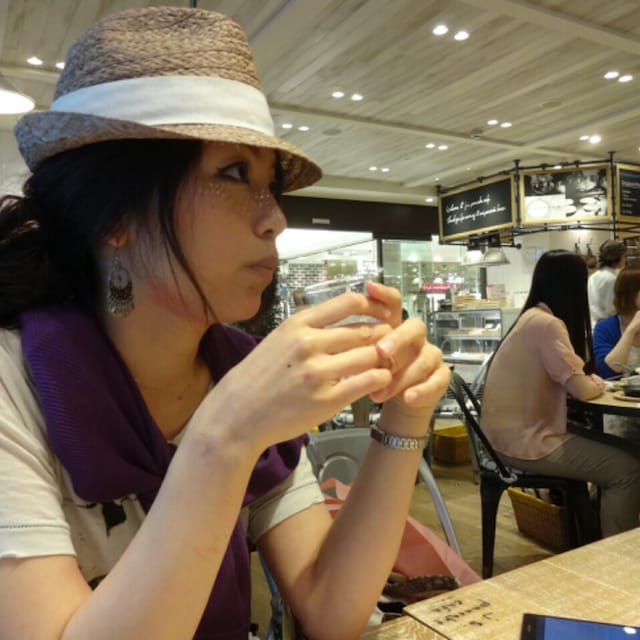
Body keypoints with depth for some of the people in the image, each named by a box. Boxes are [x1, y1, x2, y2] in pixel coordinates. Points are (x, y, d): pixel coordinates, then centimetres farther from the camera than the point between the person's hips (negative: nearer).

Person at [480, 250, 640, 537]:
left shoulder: (530, 318, 11)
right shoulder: (547, 324, -18)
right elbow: (582, 389, -17)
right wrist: (597, 382, 2)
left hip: (515, 434, 10)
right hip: (526, 443, -10)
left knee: (605, 448, 21)